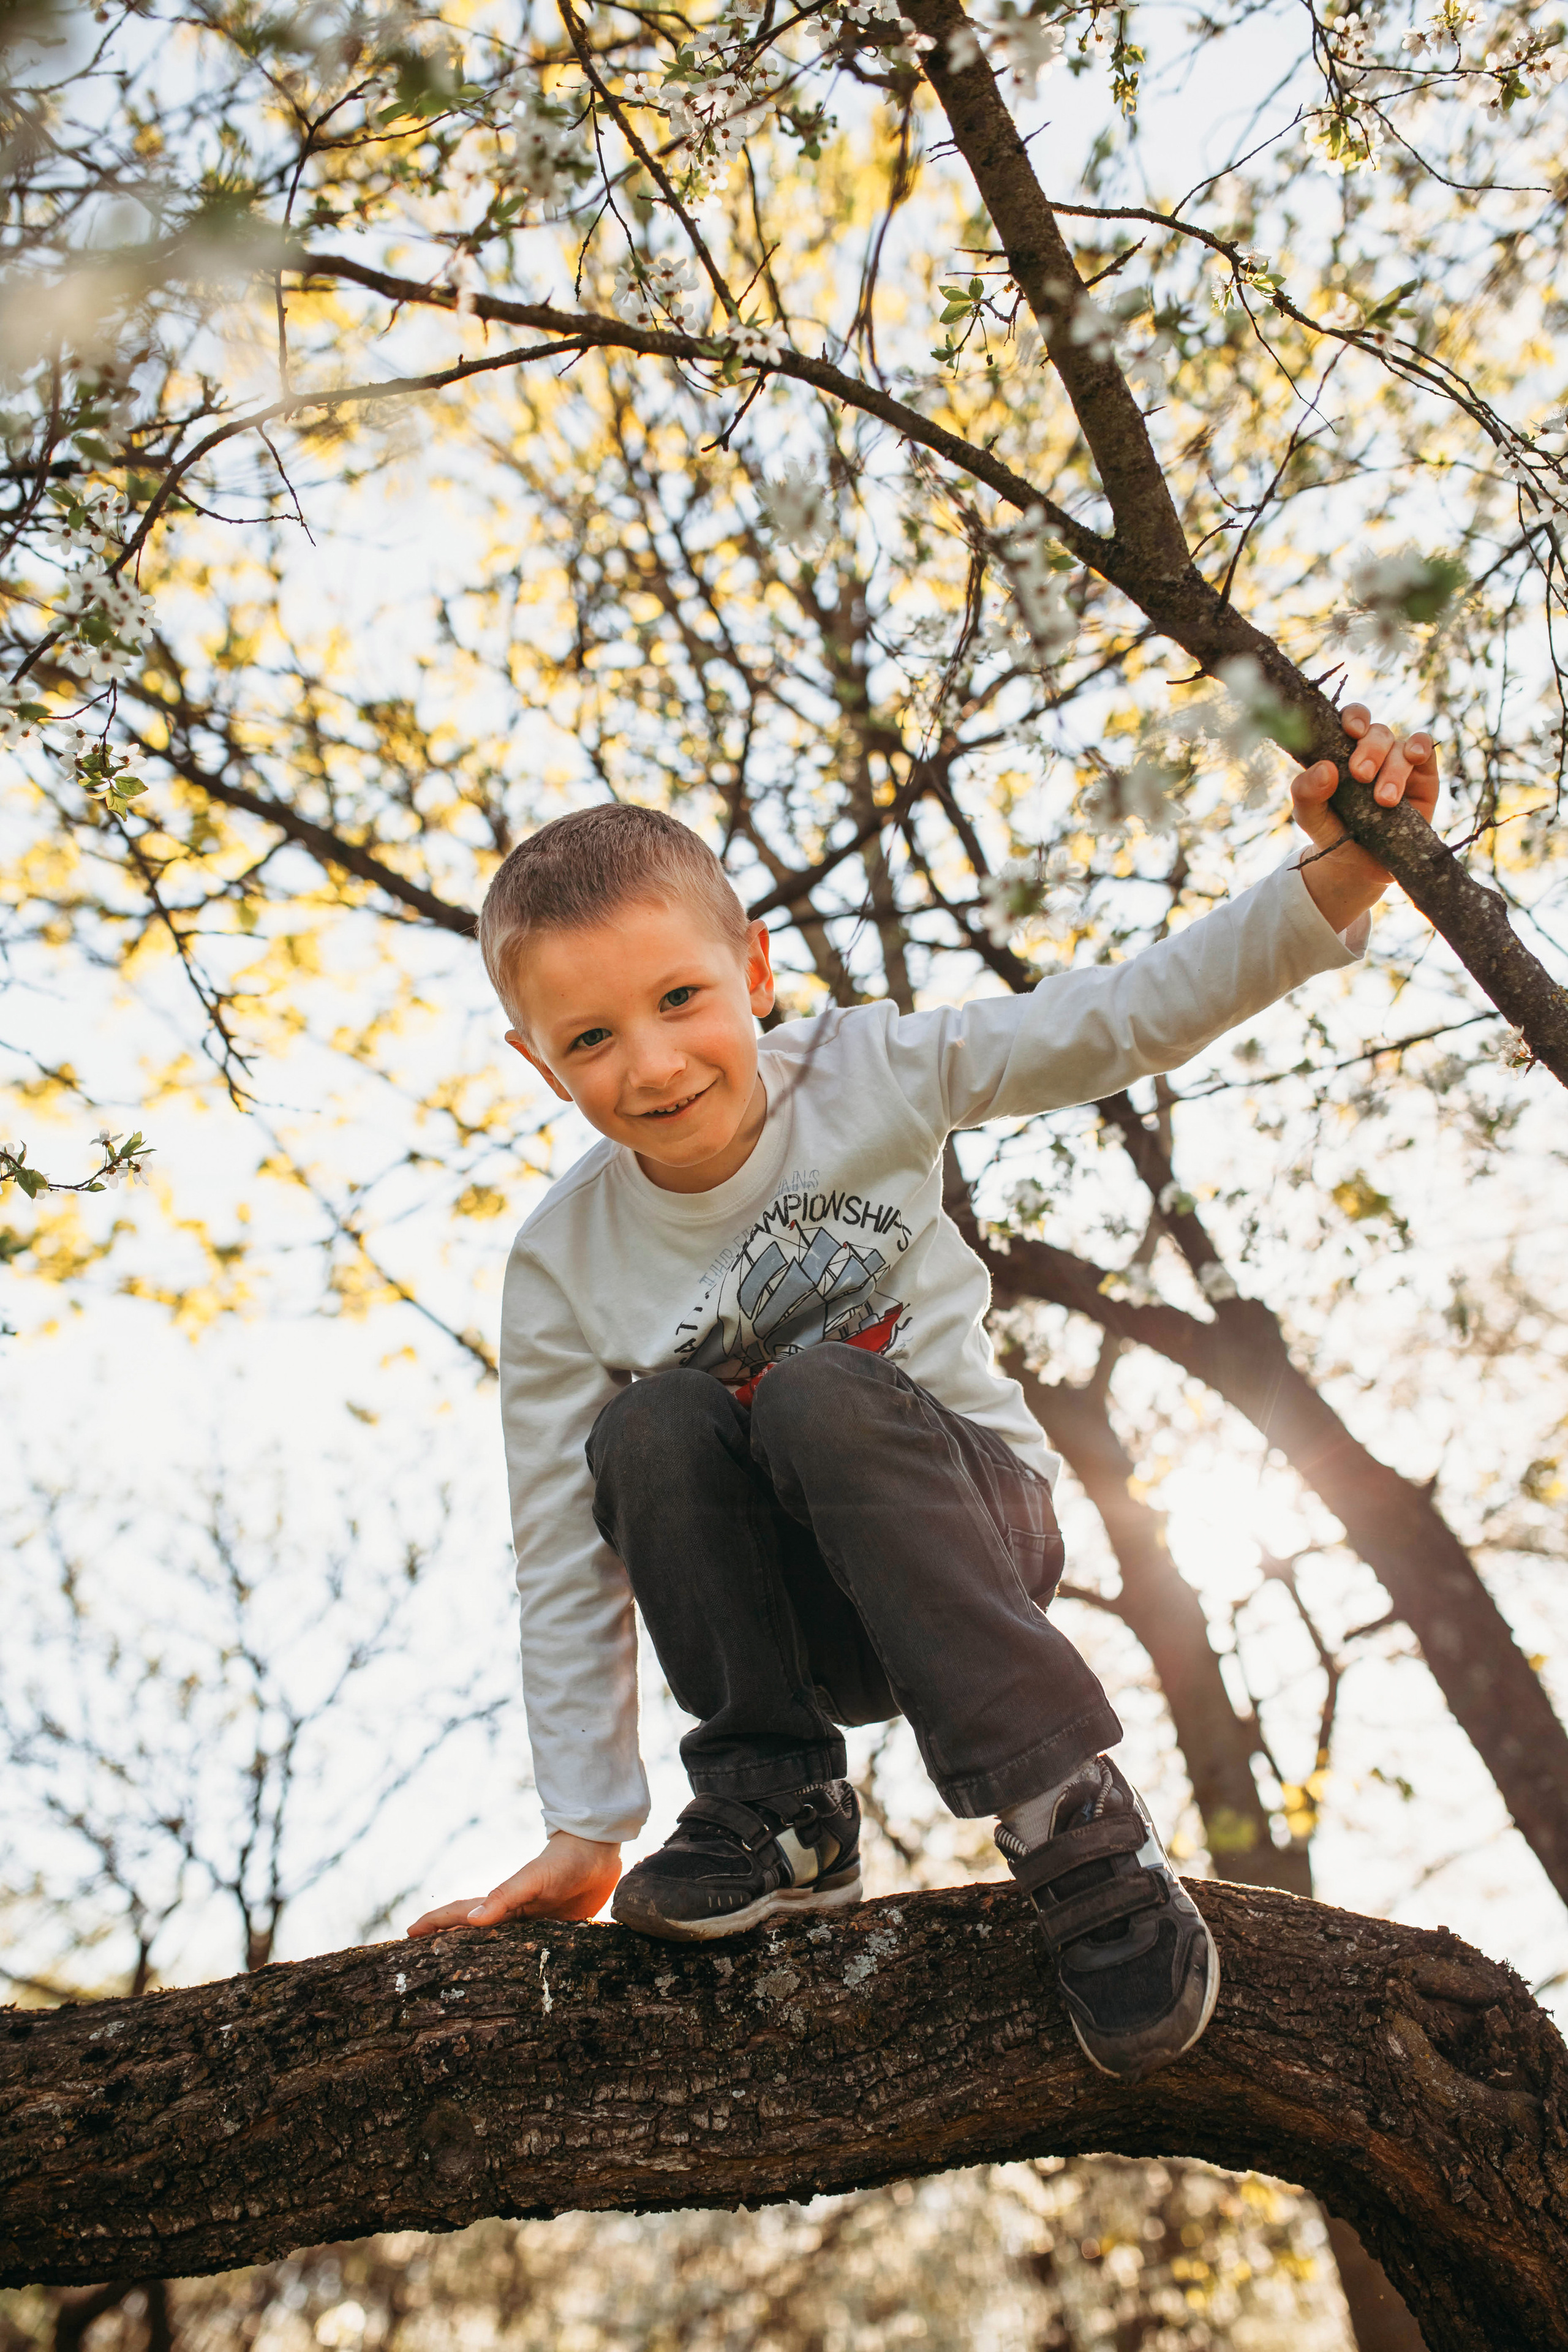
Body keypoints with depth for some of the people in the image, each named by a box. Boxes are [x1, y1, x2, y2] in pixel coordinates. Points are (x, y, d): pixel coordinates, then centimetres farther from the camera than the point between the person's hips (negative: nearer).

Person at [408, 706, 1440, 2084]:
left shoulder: (867, 1076, -13)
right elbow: (569, 1564, -7)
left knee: (817, 1394, -33)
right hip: (798, 1615, 1)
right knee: (649, 1424, -28)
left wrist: (1334, 880, -33)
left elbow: (1128, 1018, -17)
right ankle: (780, 1814, -16)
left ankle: (1074, 1821, -29)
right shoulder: (562, 1266, -11)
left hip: (975, 1523, -1)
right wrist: (586, 1833, -7)